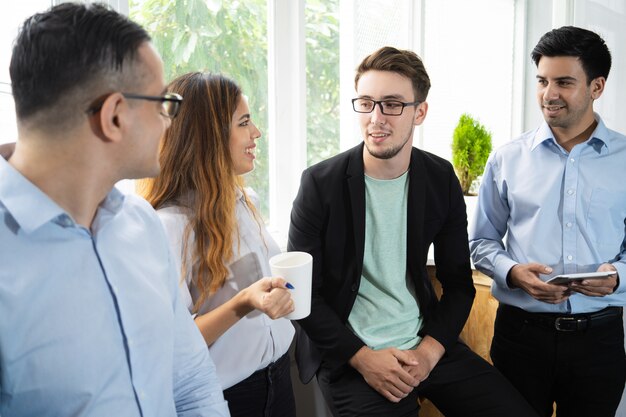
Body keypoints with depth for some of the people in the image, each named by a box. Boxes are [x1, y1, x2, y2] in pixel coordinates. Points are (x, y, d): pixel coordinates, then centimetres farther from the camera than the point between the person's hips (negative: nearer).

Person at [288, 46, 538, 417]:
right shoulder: (321, 184, -9)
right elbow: (303, 291, -7)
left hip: (428, 344, 3)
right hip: (347, 354, -3)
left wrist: (429, 353, -9)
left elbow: (459, 284, 5)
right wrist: (362, 357, -14)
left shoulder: (441, 179, 0)